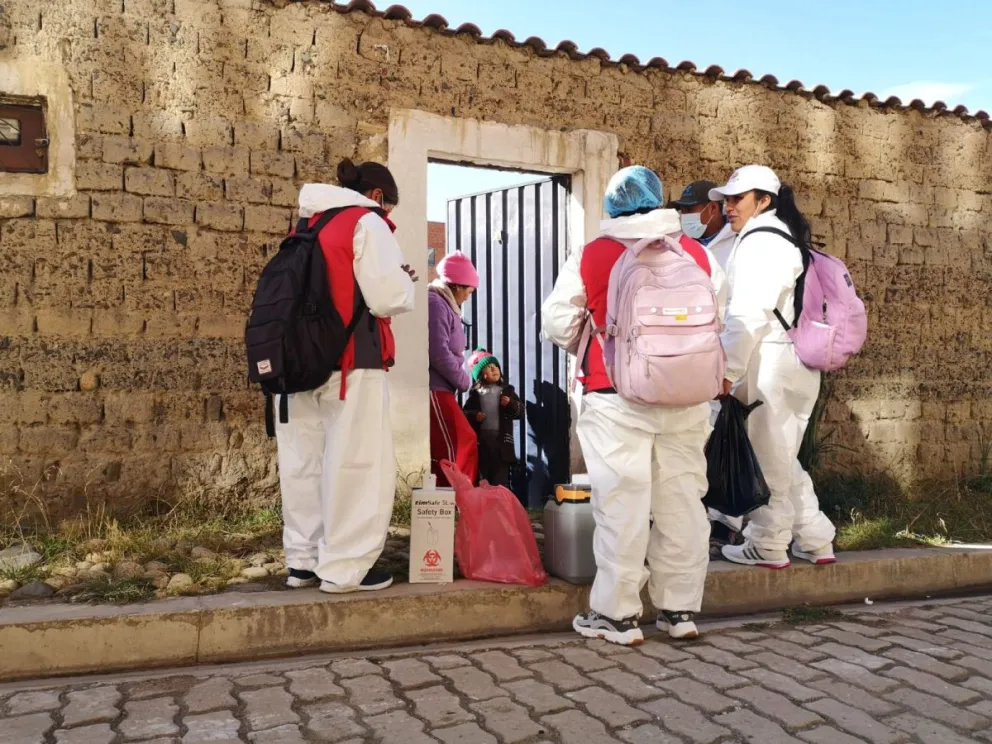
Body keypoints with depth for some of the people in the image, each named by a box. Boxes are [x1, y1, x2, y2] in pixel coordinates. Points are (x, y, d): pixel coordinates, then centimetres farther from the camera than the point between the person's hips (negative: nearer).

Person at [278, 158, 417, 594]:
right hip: (350, 362, -8)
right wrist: (405, 282, 8)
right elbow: (387, 297, -13)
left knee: (304, 462, 11)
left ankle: (303, 561, 19)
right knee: (355, 464, -2)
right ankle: (344, 567, 2)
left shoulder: (309, 226, 19)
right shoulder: (367, 223, -4)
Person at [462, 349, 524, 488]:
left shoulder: (507, 390, 11)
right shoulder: (476, 393, 10)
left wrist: (511, 404, -10)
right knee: (484, 474, 4)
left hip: (501, 438, 0)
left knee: (501, 477, -3)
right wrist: (474, 415, -11)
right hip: (482, 438, 0)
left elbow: (520, 411, 8)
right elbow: (465, 413, 8)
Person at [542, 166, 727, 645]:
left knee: (622, 505, 2)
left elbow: (557, 324, 0)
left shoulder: (589, 259, -4)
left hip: (617, 398, -3)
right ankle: (680, 610, 21)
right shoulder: (699, 256, 5)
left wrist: (585, 347, 19)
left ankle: (616, 615, 9)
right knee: (682, 501, 11)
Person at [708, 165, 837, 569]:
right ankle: (815, 540, 21)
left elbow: (749, 313, -19)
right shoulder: (786, 239, 20)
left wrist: (728, 369, -16)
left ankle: (767, 545, 9)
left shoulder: (760, 239, -10)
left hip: (769, 362, -10)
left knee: (766, 457, -1)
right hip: (794, 361, 10)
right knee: (782, 457, 16)